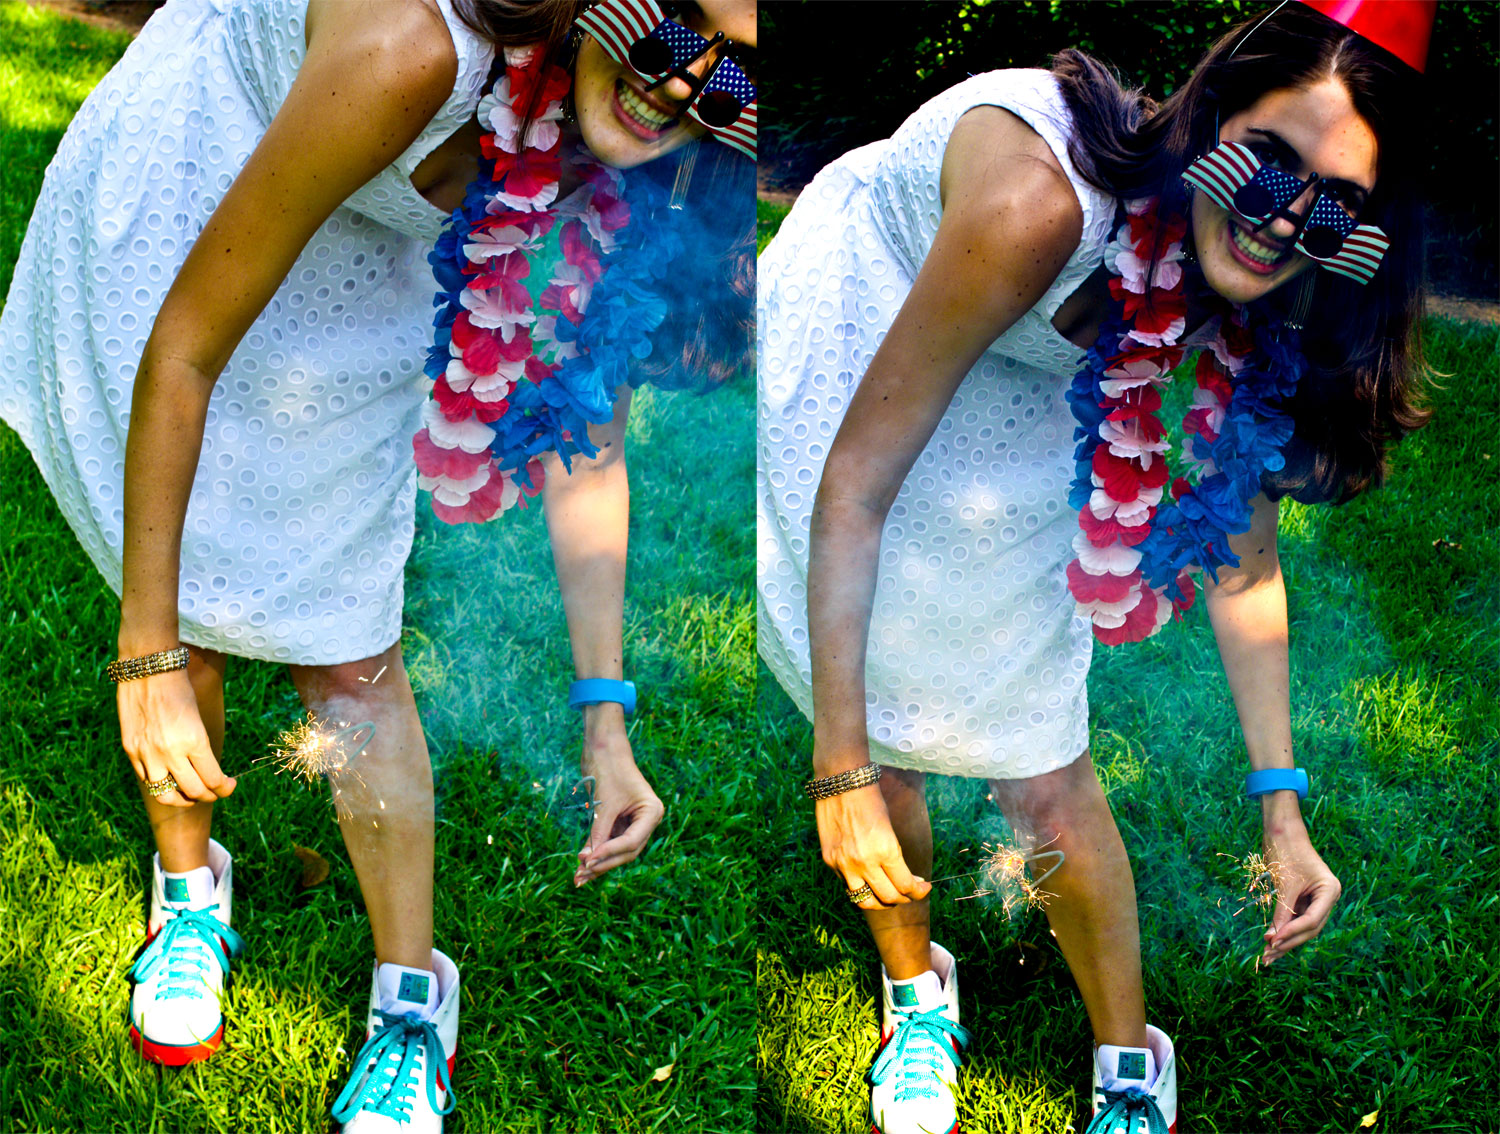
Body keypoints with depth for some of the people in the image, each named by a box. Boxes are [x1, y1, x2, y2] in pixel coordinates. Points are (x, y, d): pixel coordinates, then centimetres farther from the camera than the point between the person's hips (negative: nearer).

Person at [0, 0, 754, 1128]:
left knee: (346, 641, 0)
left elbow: (589, 437, -11)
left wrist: (605, 721, -15)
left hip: (360, 259, 3)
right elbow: (183, 350, -33)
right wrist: (146, 656, -29)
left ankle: (414, 1002, 14)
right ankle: (190, 886, 32)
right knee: (190, 609, 3)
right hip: (180, 195, -3)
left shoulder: (624, 163, -23)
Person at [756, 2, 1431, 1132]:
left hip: (1017, 406, 3)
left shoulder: (1265, 311, -22)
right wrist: (840, 770, -32)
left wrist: (1282, 808, -8)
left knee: (1044, 778, -3)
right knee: (880, 743, 1)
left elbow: (1242, 562, -8)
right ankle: (917, 993, 32)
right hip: (851, 341, -3)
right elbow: (854, 482, -35)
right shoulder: (1040, 203, -41)